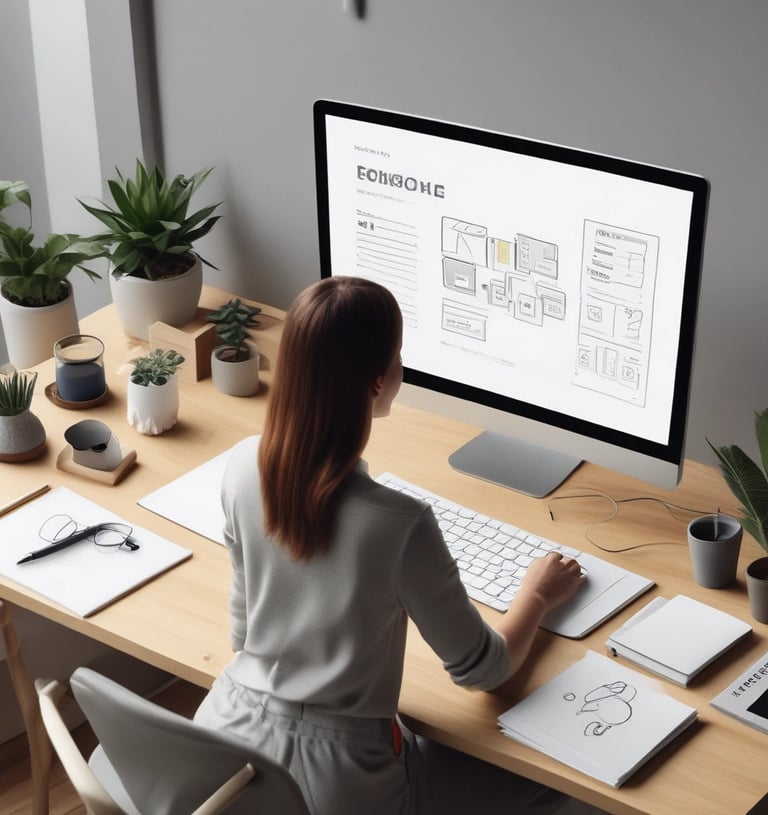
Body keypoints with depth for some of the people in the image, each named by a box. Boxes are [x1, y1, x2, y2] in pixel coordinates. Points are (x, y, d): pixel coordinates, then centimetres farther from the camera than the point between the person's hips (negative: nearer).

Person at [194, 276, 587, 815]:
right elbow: (480, 670, -11)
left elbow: (243, 626, 4)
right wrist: (537, 596, 8)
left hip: (234, 728, 6)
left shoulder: (244, 467, -12)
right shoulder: (398, 525, -28)